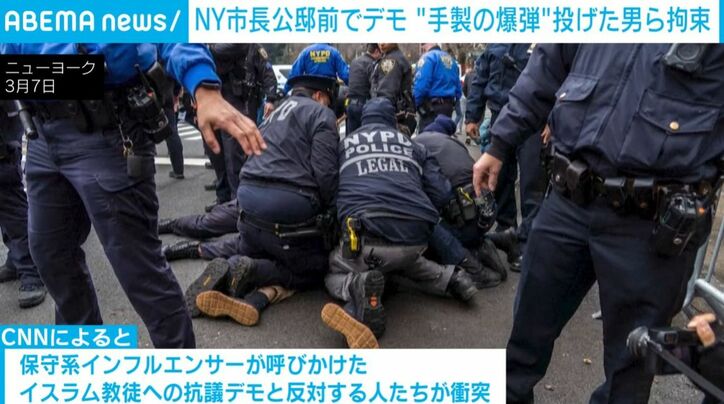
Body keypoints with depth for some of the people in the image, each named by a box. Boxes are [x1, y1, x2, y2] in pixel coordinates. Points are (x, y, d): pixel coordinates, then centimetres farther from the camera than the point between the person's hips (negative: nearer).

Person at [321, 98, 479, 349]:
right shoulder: (412, 145, 23)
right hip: (417, 237, 4)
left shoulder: (344, 144, 22)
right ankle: (449, 278, 13)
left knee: (334, 272, 22)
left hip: (368, 233, -4)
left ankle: (358, 287, -13)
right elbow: (442, 194, 14)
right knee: (402, 259, 38)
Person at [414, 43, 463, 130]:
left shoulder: (428, 57, -7)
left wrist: (415, 104, -7)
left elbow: (421, 86, -19)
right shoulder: (451, 59, 18)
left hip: (432, 107, -8)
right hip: (448, 106, 8)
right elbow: (458, 88, 17)